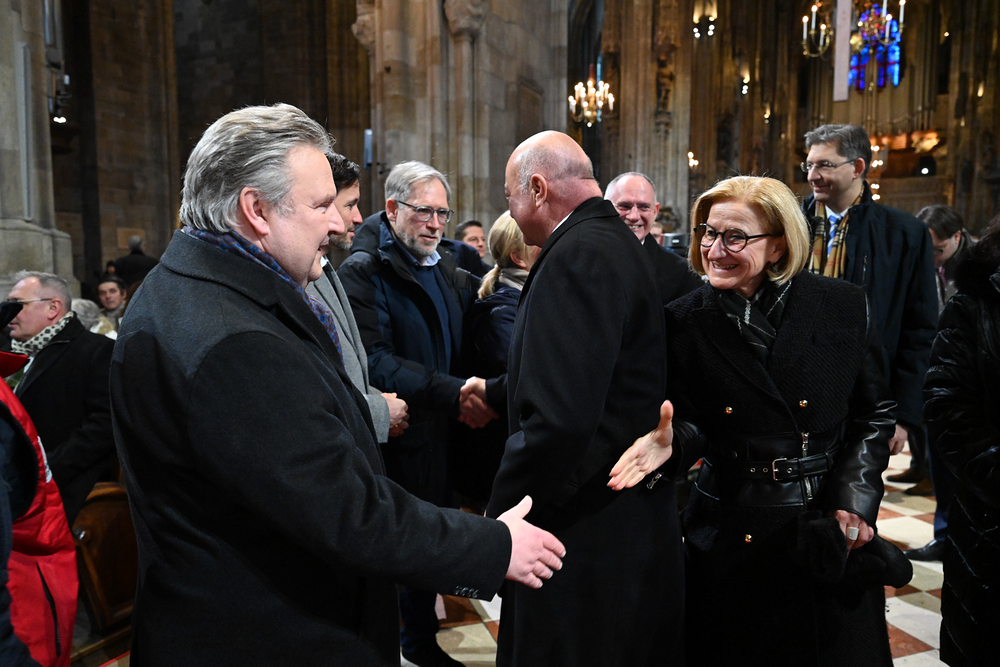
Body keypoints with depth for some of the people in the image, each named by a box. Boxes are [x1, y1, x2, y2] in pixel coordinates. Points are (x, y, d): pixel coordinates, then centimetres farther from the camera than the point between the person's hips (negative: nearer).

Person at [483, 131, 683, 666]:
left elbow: (558, 421, -28)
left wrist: (496, 520, -17)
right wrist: (495, 391, 17)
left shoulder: (577, 257, -20)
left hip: (583, 539, -10)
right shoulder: (623, 245, 10)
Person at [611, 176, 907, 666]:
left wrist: (853, 502, -8)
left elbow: (874, 414, 2)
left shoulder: (842, 307, -4)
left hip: (835, 534, 1)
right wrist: (669, 445, -24)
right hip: (731, 535, 0)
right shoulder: (684, 323, -6)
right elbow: (695, 425, -2)